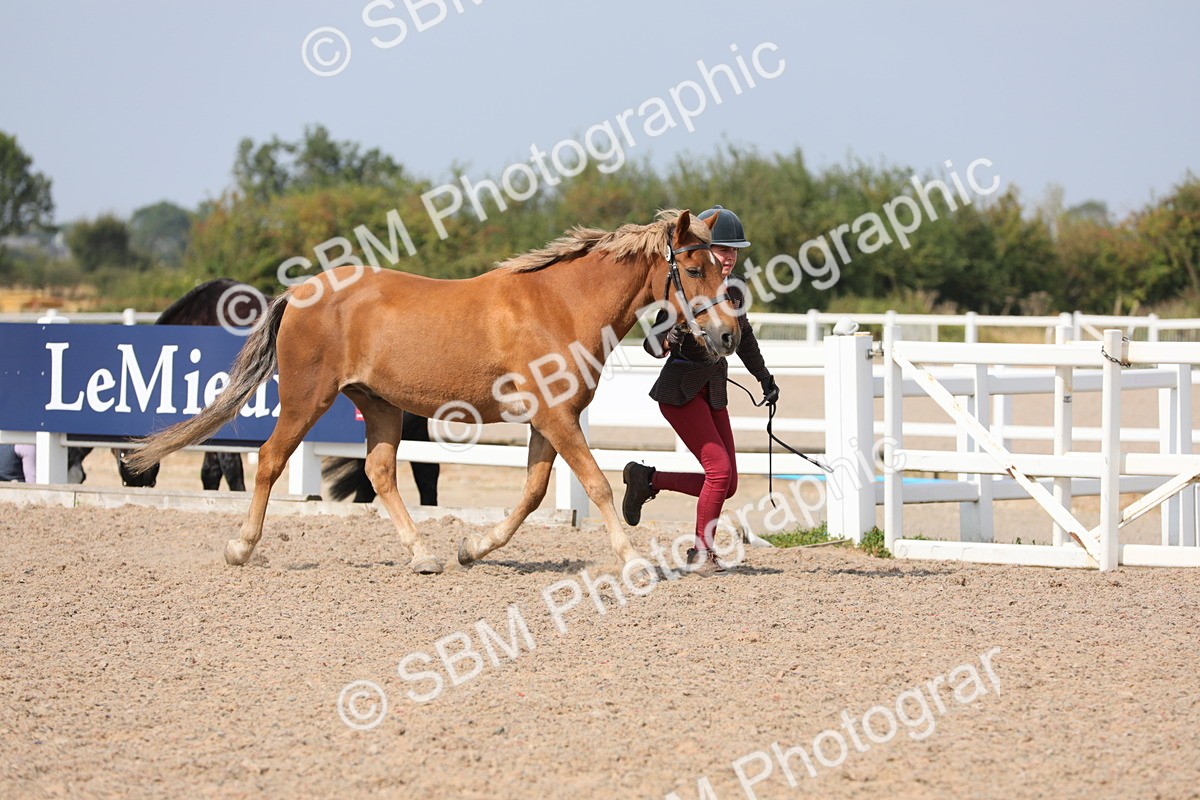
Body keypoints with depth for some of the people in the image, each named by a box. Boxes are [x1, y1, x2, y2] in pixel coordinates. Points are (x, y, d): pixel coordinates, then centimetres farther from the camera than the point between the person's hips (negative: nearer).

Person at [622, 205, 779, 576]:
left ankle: (647, 479, 21)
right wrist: (669, 342, -36)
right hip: (680, 388, -7)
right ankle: (702, 552, -1)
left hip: (715, 390, 7)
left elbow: (744, 337, 23)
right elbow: (652, 344, -15)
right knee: (720, 468, -16)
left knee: (726, 485, 3)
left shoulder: (735, 290, 5)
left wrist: (765, 378, 25)